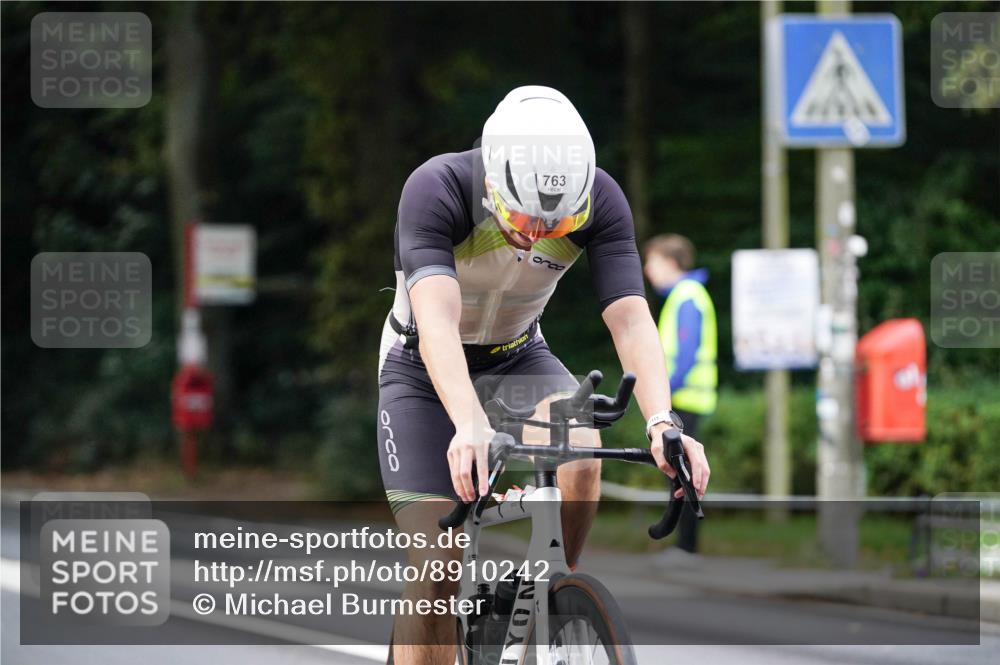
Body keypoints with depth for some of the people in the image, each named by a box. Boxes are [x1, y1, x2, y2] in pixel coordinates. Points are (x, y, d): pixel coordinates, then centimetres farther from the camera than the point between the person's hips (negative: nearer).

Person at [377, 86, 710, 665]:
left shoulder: (600, 201, -23)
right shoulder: (435, 189, -33)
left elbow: (632, 319, -31)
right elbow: (436, 320, -45)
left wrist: (662, 421, -49)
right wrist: (469, 426, -61)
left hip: (518, 357, 2)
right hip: (424, 371, -2)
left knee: (581, 450, -31)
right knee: (436, 568, -15)